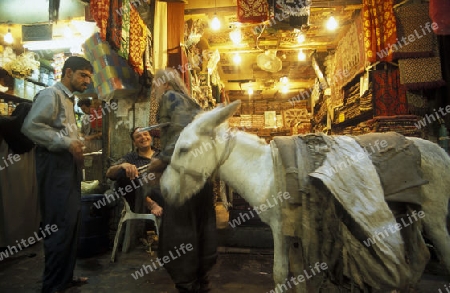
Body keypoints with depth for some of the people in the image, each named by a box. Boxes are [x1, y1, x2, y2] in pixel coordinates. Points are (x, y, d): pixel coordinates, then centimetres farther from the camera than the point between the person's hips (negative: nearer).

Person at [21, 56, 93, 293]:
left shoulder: (67, 99, 22)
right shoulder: (51, 94, -7)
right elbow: (30, 126, -19)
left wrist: (76, 147, 10)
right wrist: (67, 143, -20)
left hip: (68, 165, 10)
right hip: (55, 166, -10)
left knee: (71, 223, 13)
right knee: (61, 225, -5)